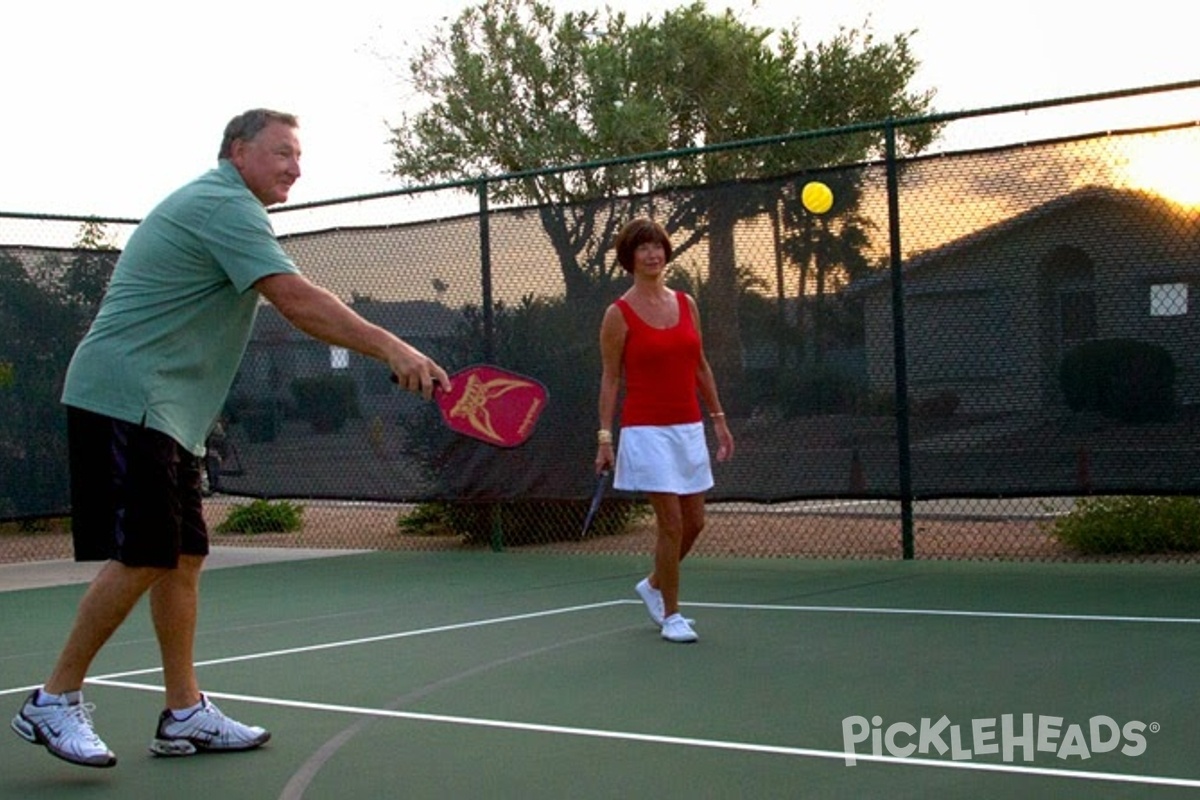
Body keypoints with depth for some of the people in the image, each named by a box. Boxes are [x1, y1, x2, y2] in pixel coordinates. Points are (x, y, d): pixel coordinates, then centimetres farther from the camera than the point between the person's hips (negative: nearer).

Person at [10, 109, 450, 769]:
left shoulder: (211, 204, 21)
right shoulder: (225, 205, -12)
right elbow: (297, 300, -23)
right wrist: (392, 348, -27)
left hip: (163, 411, 11)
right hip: (127, 399, -11)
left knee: (184, 556, 8)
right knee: (143, 557, -12)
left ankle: (183, 713, 13)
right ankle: (54, 702, -1)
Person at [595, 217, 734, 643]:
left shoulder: (686, 303, 9)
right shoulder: (619, 315, -5)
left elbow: (701, 367, 14)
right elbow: (610, 379, -4)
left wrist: (719, 419, 12)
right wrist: (604, 437, -9)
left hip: (689, 428, 6)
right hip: (647, 431, -6)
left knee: (694, 521, 8)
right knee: (671, 522, -8)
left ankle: (653, 585, 33)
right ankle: (671, 615, 7)